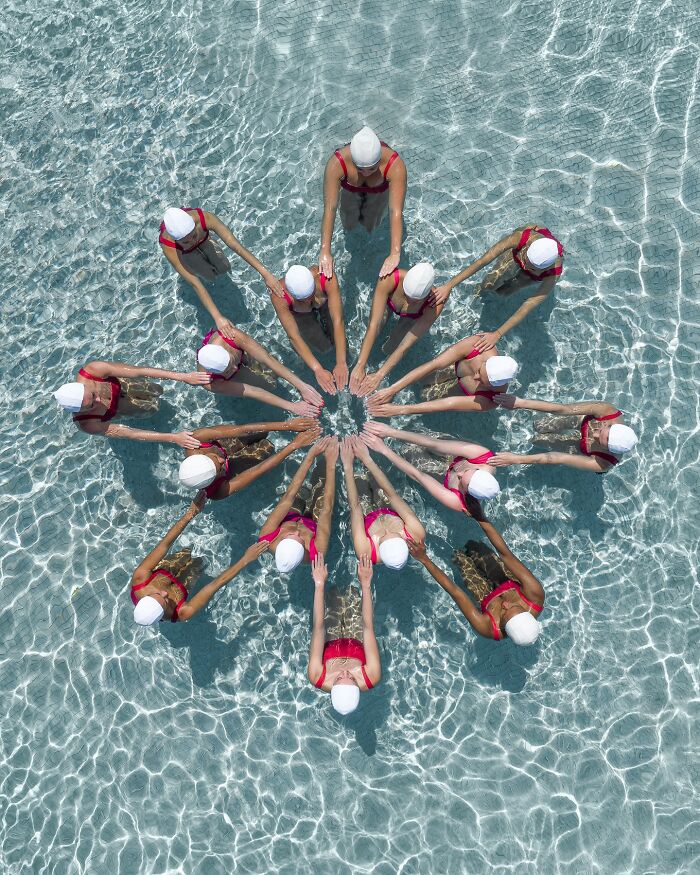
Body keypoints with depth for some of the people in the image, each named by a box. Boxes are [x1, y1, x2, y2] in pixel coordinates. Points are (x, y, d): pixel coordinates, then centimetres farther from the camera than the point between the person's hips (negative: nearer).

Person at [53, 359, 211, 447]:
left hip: (117, 382, 2)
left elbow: (141, 371, -45)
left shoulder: (94, 369, -44)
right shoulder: (88, 425, -46)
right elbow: (131, 434, -41)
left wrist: (183, 377, -50)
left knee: (156, 391, 19)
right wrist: (173, 438, -46)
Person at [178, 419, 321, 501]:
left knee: (262, 433, 6)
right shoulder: (219, 492, -46)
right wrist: (295, 444, -44)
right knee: (267, 447, 3)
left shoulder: (195, 439, -41)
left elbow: (242, 429, -45)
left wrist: (284, 425, -49)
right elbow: (260, 470, -44)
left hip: (220, 445, 3)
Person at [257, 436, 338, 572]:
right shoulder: (315, 552, -48)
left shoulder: (267, 537, -45)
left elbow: (288, 496, -45)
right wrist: (331, 464, -46)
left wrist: (310, 456, -45)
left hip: (289, 518, 2)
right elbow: (327, 509, -45)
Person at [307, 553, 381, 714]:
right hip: (357, 643, 0)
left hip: (329, 645, 0)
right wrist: (366, 584, -46)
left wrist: (319, 584, -47)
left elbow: (318, 627, -45)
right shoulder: (372, 678, -44)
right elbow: (369, 627, -44)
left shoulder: (317, 678, -44)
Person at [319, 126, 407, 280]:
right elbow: (329, 209, -47)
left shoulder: (395, 165, -44)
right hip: (350, 190, 0)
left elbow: (396, 211, -50)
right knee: (349, 226, 19)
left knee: (370, 226, 18)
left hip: (379, 192, 0)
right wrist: (325, 252, -55)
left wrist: (395, 254, -59)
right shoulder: (336, 163, -44)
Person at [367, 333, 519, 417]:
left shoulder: (491, 400, -45)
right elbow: (433, 365, -46)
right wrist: (392, 389, -51)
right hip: (455, 365, 2)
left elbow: (448, 404, -42)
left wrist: (400, 409, -44)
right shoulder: (477, 343, -44)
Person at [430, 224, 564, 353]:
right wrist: (449, 285, -47)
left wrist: (497, 334, -49)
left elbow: (525, 309, -43)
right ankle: (484, 288, 25)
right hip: (517, 252, 1)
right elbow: (482, 261, -44)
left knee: (503, 291, 0)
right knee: (489, 285, -11)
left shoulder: (554, 274, -45)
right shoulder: (521, 237, -45)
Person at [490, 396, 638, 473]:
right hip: (585, 420, 2)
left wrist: (516, 459, -45)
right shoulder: (607, 410, -41)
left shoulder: (603, 464, -44)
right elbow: (563, 408, -45)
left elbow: (556, 459, -43)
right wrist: (522, 403, -51)